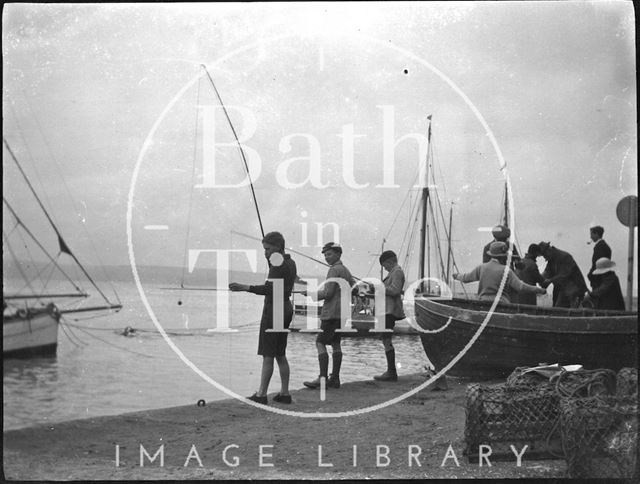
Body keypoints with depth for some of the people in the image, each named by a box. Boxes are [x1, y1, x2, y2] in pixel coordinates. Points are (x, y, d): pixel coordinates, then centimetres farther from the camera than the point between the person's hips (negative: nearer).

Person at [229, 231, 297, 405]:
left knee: (268, 355, -7)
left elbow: (270, 288, -25)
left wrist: (245, 287, -29)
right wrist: (270, 260, 13)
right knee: (280, 355, 12)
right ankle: (285, 393, 13)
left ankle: (261, 394, -6)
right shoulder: (290, 263, 13)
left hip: (274, 309, -10)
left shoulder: (279, 265, -16)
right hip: (286, 308, 10)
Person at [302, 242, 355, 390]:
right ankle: (335, 378, 9)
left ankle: (323, 378, -17)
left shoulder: (334, 270, -11)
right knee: (335, 343, 11)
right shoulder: (346, 270, 17)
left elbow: (327, 293, -16)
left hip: (331, 312, -10)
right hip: (342, 313, 10)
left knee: (320, 342, -10)